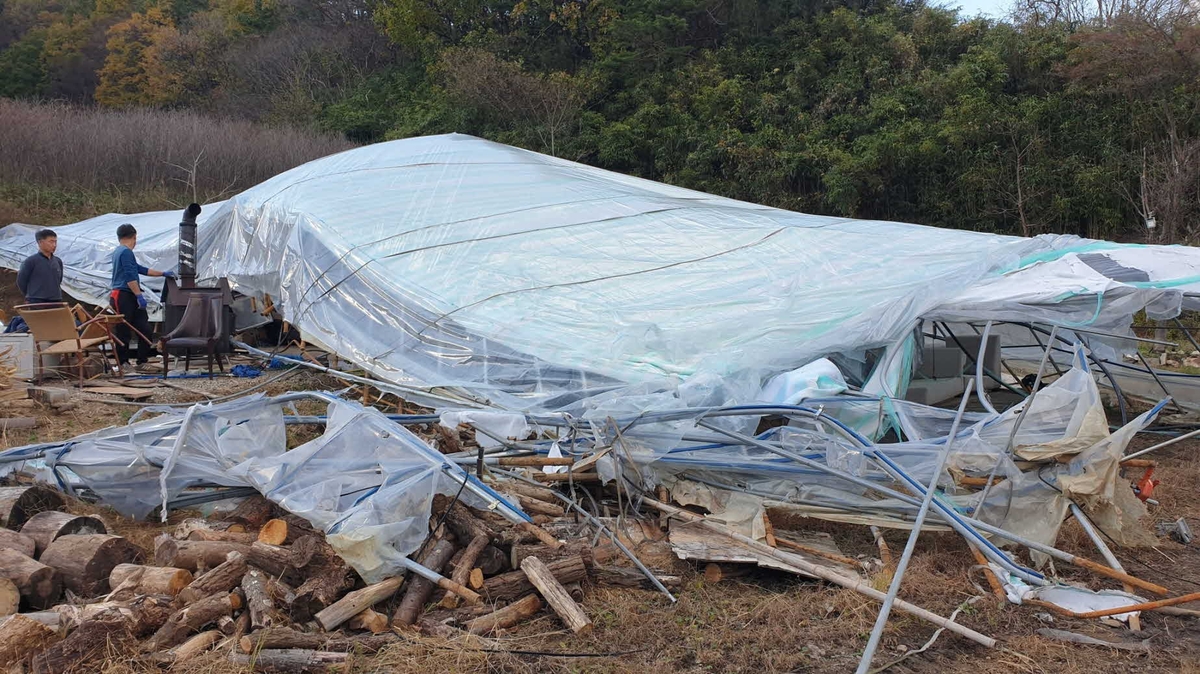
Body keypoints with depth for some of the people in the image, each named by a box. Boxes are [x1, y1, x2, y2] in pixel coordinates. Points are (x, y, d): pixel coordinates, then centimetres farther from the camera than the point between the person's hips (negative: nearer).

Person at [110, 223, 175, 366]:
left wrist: (163, 273, 31)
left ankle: (143, 361, 10)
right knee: (123, 332, -4)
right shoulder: (126, 252, -11)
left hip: (129, 297, 10)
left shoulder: (118, 252, 21)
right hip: (124, 296, -10)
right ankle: (123, 363, 1)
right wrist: (139, 295, -20)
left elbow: (140, 269, 27)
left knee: (144, 329, 7)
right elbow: (130, 277, -20)